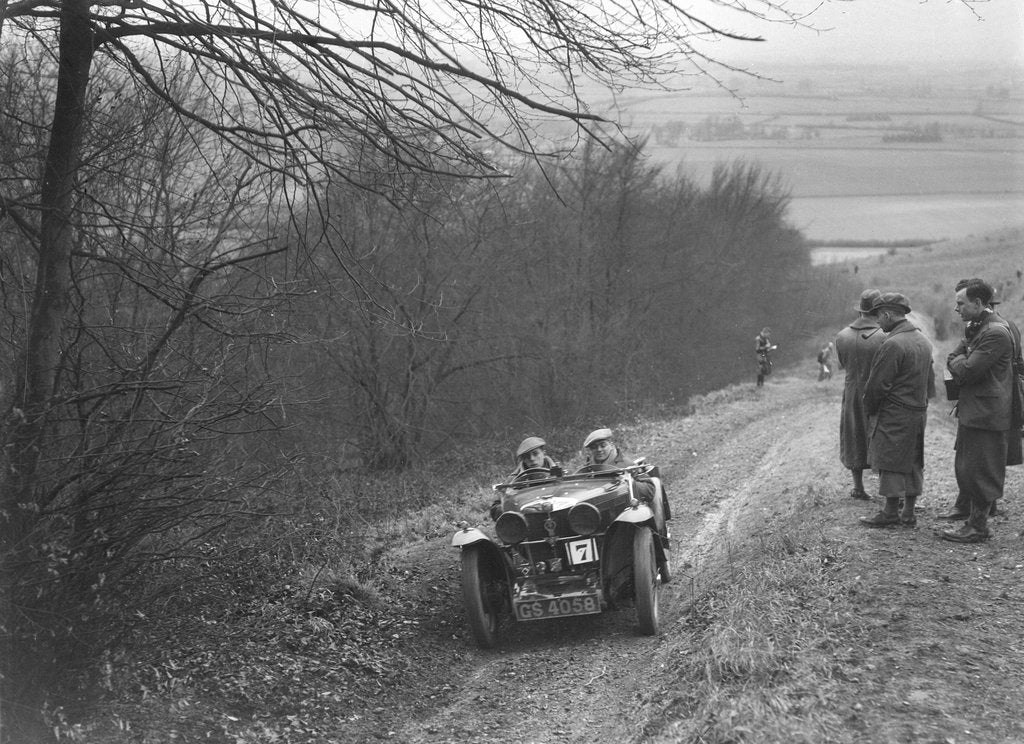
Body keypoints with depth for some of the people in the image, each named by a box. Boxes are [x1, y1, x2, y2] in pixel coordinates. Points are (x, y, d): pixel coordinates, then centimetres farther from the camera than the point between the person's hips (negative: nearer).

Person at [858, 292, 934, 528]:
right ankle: (909, 513, 17)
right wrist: (920, 403, 16)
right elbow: (928, 379, 14)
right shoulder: (924, 341, 10)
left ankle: (891, 513, 3)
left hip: (894, 414, -9)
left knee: (891, 464, -1)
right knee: (913, 463, 12)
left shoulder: (893, 345, -19)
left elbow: (877, 384, -16)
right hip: (919, 411, 9)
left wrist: (870, 410, -2)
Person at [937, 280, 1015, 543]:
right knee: (964, 464, 23)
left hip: (985, 412, -10)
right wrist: (961, 361, -9)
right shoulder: (976, 329, 13)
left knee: (979, 470, -3)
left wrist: (958, 360, -3)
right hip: (971, 410, 10)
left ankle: (977, 526, 5)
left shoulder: (996, 333, -21)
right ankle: (965, 507, 41)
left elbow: (965, 371, -22)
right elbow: (952, 362, 11)